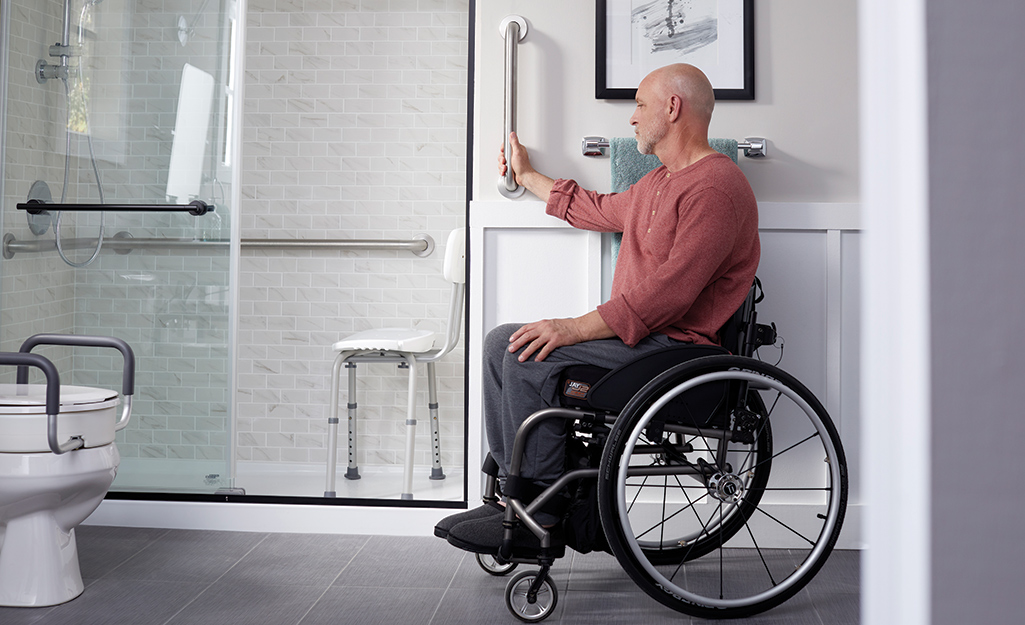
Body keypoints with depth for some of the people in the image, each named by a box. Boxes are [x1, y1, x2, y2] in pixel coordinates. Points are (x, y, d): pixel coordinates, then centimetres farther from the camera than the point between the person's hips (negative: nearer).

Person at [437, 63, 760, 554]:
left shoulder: (716, 187, -15)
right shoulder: (660, 182, 20)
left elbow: (671, 289, -24)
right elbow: (598, 209, 36)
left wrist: (575, 328, -23)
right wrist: (526, 176, 45)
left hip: (675, 345, -10)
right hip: (640, 332, 11)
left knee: (529, 356, -22)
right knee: (502, 342, 1)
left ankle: (544, 510, -12)